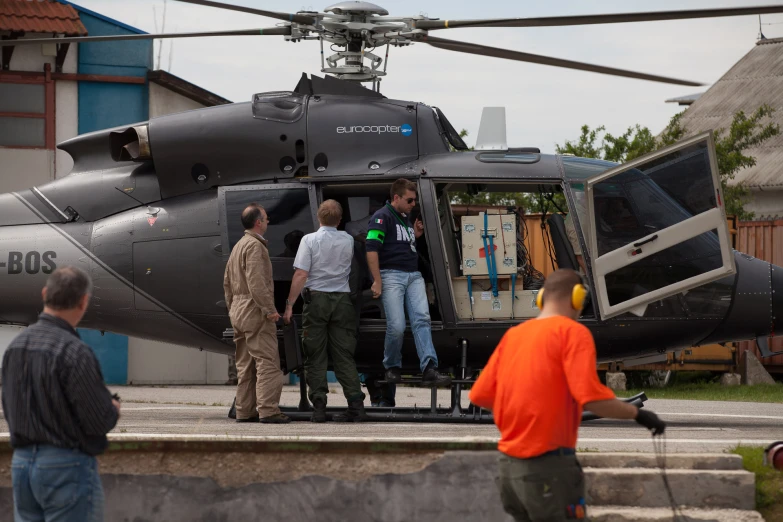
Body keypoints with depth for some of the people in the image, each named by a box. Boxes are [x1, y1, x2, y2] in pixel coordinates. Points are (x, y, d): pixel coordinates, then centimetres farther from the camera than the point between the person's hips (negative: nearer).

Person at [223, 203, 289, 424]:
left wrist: (232, 308, 27)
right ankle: (268, 410, -16)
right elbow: (256, 282, -21)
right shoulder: (255, 246, -12)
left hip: (239, 311, 10)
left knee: (245, 364, 11)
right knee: (267, 361, -11)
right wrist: (269, 309, -21)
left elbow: (227, 283, 24)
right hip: (255, 310, -10)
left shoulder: (237, 246, 20)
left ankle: (245, 411, 12)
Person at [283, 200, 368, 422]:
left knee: (315, 356, 2)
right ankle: (356, 403, -2)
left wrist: (290, 304, -7)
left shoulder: (309, 240, -6)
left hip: (316, 298, -3)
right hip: (342, 299, 3)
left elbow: (301, 274, -10)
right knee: (343, 355, 6)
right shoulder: (348, 240, 6)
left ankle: (319, 406, -2)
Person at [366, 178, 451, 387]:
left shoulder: (405, 218, 22)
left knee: (422, 319, -9)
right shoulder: (382, 217, -4)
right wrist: (377, 281, -18)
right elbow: (372, 250, -13)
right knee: (396, 326, -10)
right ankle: (392, 368, 11)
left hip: (413, 275, 7)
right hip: (392, 275, -7)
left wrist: (415, 235, 14)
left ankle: (429, 368, -18)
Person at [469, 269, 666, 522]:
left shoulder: (512, 334, 11)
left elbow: (479, 395, 12)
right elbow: (590, 396, -20)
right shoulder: (573, 332, -8)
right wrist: (637, 414, -7)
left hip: (508, 465, 7)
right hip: (548, 466, -7)